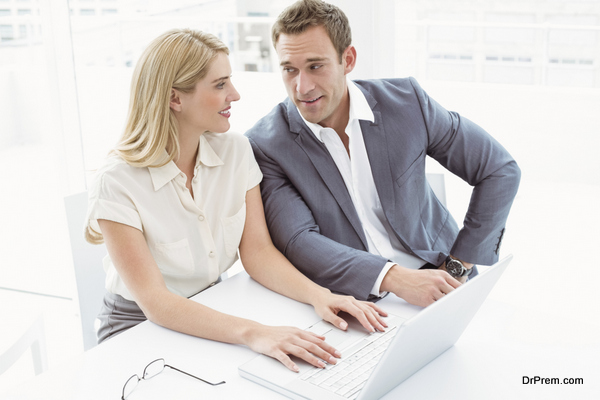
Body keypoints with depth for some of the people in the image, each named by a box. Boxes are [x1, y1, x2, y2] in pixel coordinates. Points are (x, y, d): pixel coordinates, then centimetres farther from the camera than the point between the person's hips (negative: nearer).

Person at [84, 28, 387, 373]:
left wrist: (318, 294, -24)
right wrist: (251, 333, -40)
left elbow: (257, 251, -5)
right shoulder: (117, 183, -21)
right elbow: (155, 302, -26)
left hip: (213, 310, 5)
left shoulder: (235, 150, -3)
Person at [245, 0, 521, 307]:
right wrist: (394, 278, -29)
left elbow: (501, 170, 3)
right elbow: (297, 243, -16)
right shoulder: (264, 145, -8)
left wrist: (458, 266, -2)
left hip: (433, 273, 2)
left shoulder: (405, 101, -4)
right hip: (352, 299, -1)